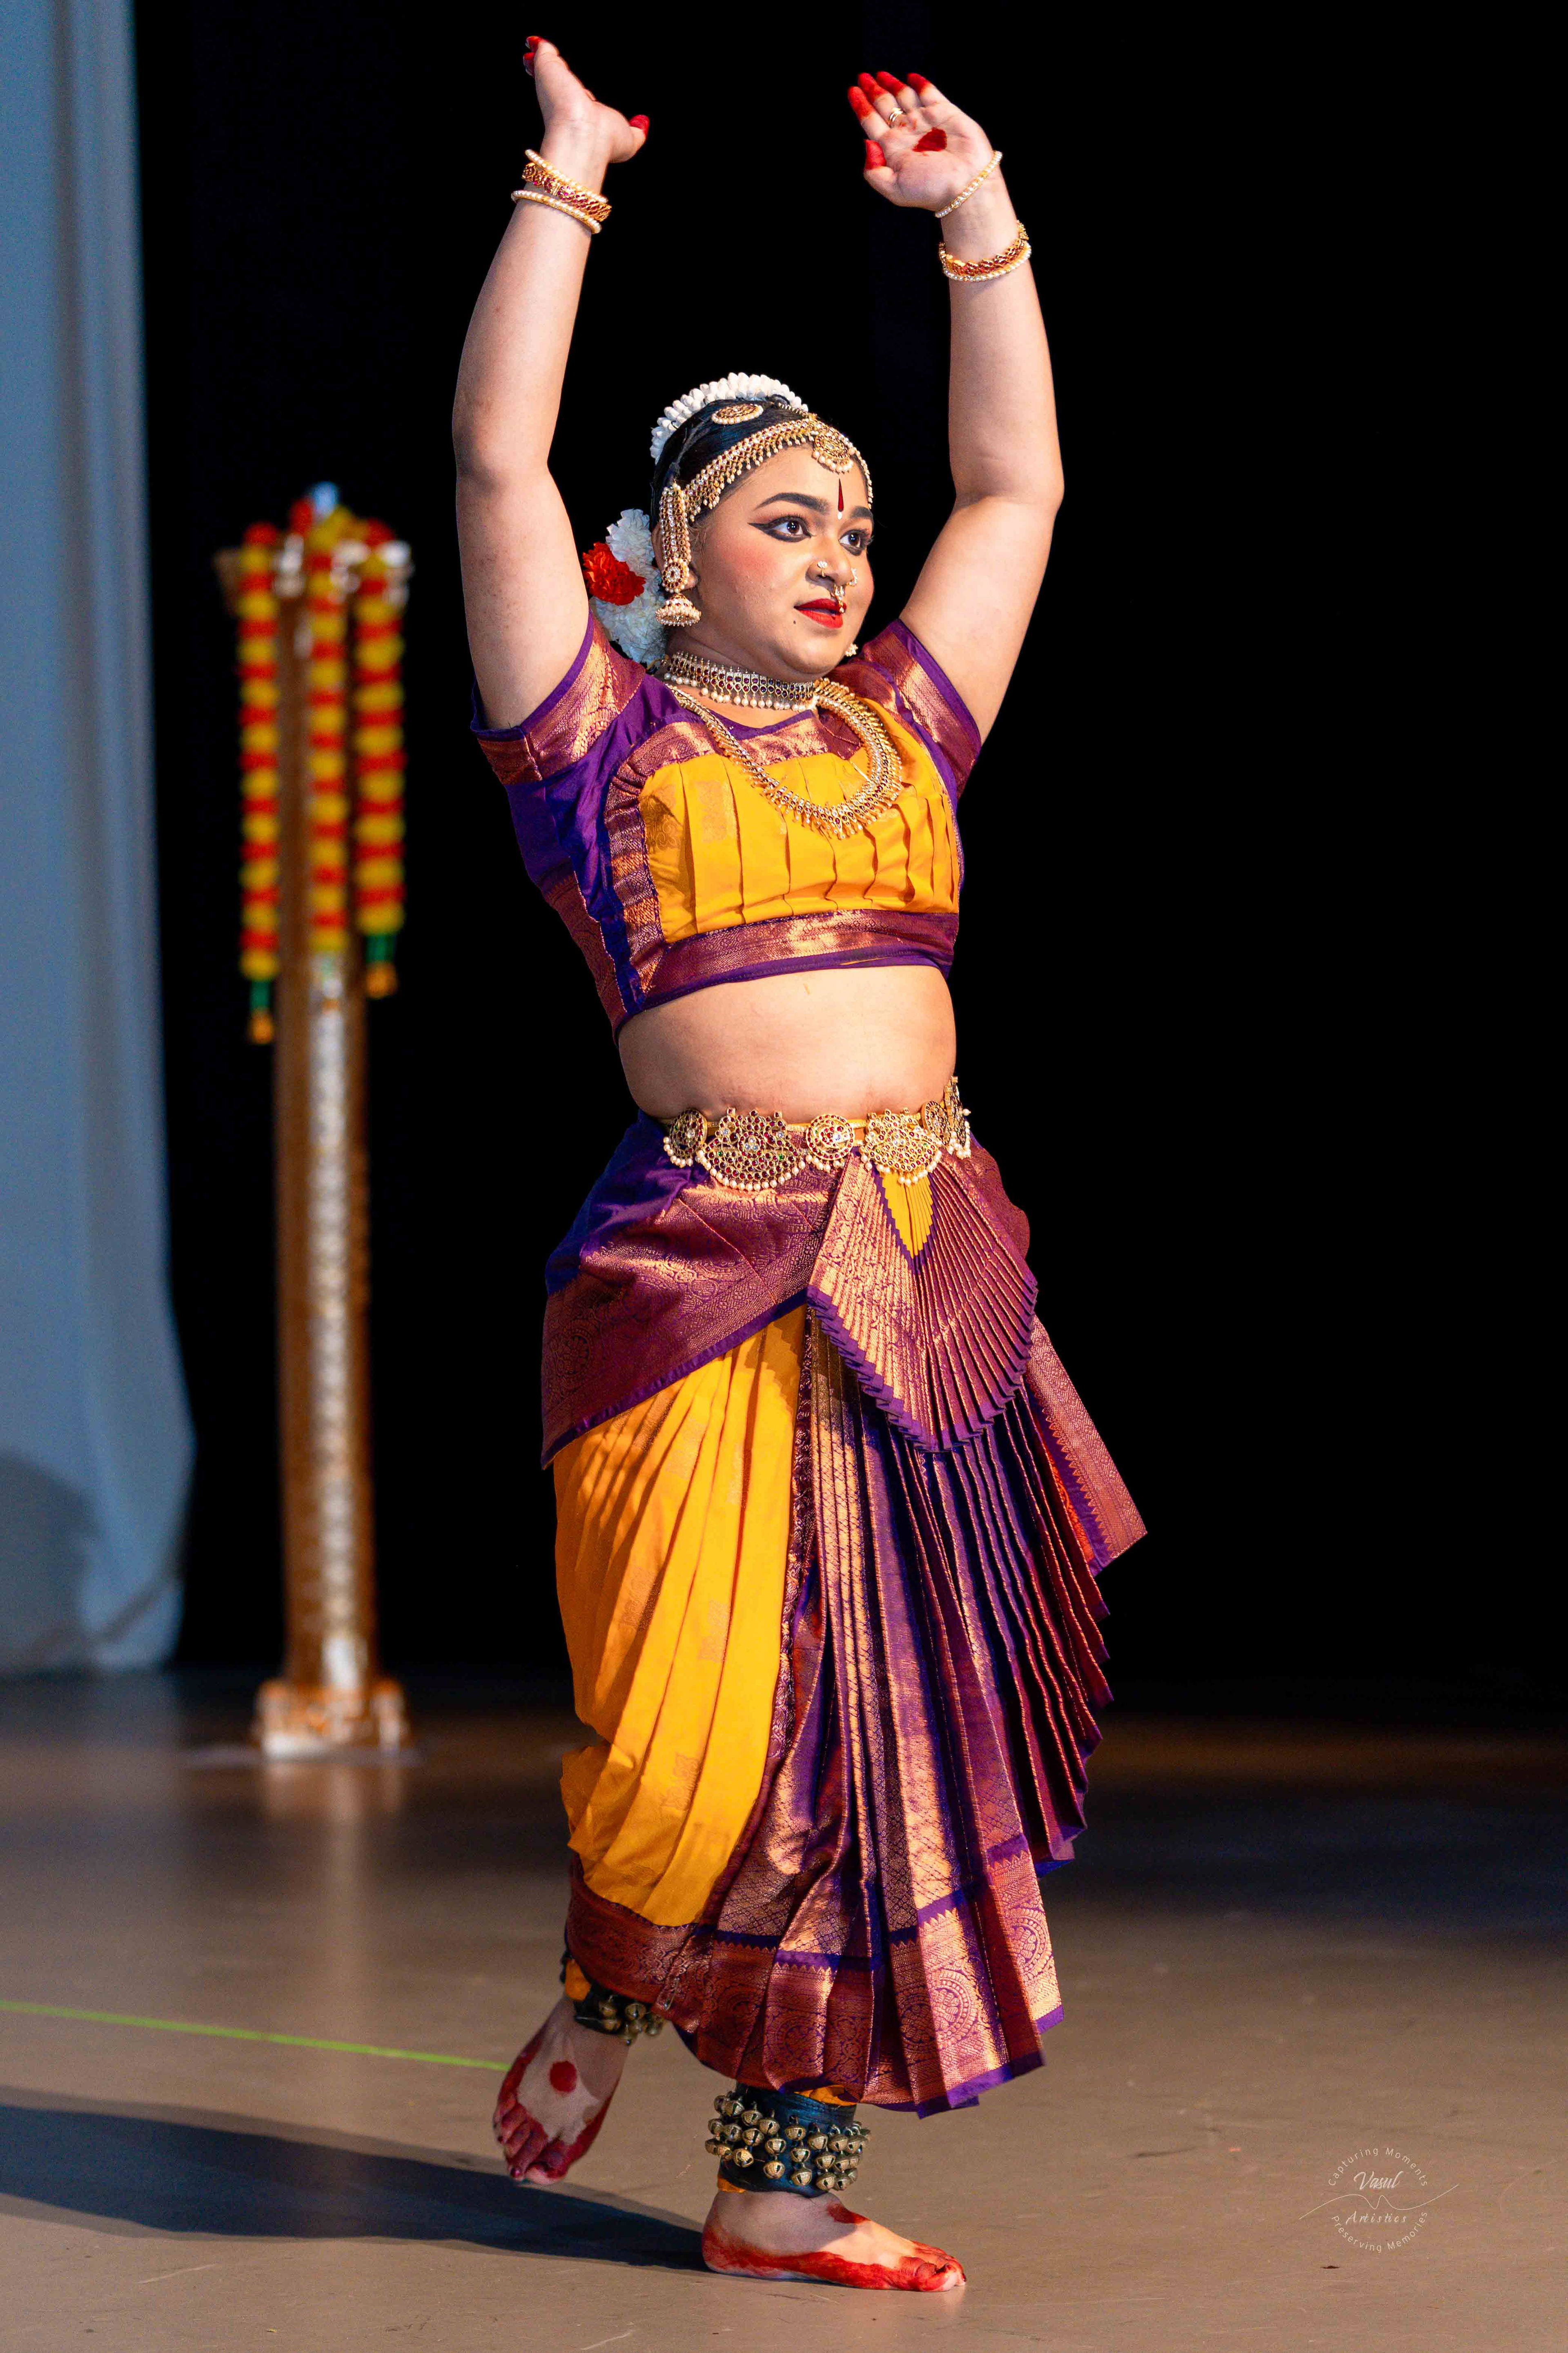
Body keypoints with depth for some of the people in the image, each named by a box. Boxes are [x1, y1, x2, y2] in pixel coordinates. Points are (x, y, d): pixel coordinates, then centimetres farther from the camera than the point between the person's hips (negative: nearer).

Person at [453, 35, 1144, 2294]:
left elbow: (1016, 483, 23)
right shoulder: (598, 736, 3)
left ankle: (785, 2179, 14)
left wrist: (980, 219, 23)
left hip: (931, 1277, 5)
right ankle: (604, 1990, 27)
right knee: (703, 1729, -6)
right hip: (706, 1268, -5)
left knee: (891, 1714, 4)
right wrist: (566, 179, 1)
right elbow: (499, 455, -4)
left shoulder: (898, 732, 16)